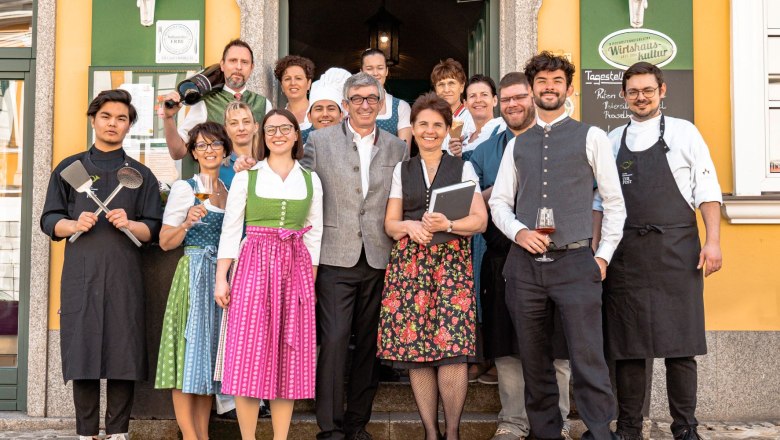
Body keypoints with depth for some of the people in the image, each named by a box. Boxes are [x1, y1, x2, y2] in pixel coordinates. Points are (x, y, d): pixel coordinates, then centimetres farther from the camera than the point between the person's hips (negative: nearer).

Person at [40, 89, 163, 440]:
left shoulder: (140, 174, 14)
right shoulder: (69, 168, 14)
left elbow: (154, 229, 10)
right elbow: (49, 220, 11)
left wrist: (130, 224, -10)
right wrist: (74, 224, -9)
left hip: (124, 276, 0)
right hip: (80, 275, 0)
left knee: (123, 353, -2)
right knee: (82, 352, -1)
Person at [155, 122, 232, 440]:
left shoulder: (231, 190, 15)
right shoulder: (184, 188, -2)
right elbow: (165, 243, -5)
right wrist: (187, 224, -20)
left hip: (223, 277, 6)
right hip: (194, 275, -6)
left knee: (210, 353, 8)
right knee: (190, 350, -7)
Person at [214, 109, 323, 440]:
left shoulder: (310, 180, 10)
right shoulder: (246, 177, 4)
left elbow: (314, 234, 10)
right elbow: (230, 230, 2)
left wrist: (312, 280, 5)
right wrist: (221, 278, -4)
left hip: (295, 268, 2)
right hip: (255, 265, -2)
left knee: (289, 357, 3)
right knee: (250, 355, -5)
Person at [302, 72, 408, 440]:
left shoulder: (398, 148, 10)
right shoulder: (320, 141, 4)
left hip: (380, 259, 3)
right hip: (335, 257, -2)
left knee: (369, 344, 8)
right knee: (334, 341, -7)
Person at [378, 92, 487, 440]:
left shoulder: (462, 168, 12)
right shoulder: (402, 170, 17)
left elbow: (480, 220, 3)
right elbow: (390, 223, 13)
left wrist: (447, 225, -15)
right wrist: (410, 227, -9)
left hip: (452, 261, -2)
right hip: (409, 263, 2)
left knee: (453, 349, -13)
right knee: (415, 347, -4)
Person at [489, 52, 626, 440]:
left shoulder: (591, 137, 6)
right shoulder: (517, 145, 15)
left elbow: (614, 203, 7)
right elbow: (499, 201, 14)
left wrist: (603, 256, 1)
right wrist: (519, 232, -6)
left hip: (575, 262, -3)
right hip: (524, 263, 4)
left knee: (588, 361, -7)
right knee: (534, 363, 9)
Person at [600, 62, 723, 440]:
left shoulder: (684, 133, 5)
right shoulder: (613, 141, 12)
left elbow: (706, 191, 0)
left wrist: (713, 241, -8)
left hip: (676, 251, -2)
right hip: (625, 253, 2)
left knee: (680, 344, 1)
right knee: (627, 344, 5)